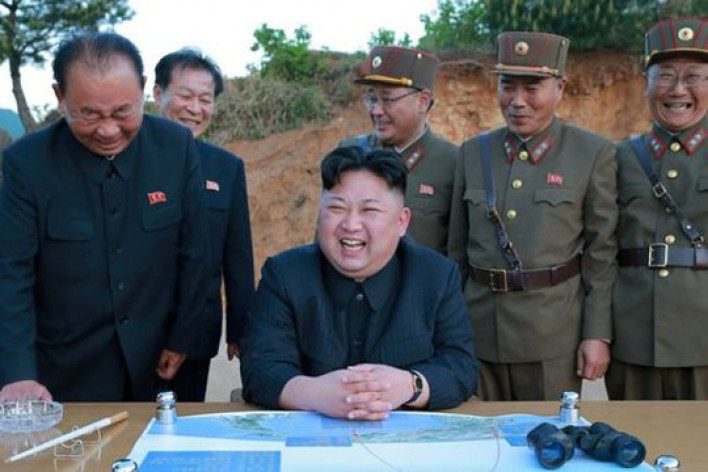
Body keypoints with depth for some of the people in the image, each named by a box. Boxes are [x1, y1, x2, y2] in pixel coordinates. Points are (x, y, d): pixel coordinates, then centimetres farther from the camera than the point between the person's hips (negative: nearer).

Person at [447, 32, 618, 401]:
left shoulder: (593, 154, -2)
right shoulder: (473, 152, 7)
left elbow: (601, 253, -3)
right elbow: (458, 249, 11)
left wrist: (597, 334, -6)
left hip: (554, 332, -3)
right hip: (480, 327, 3)